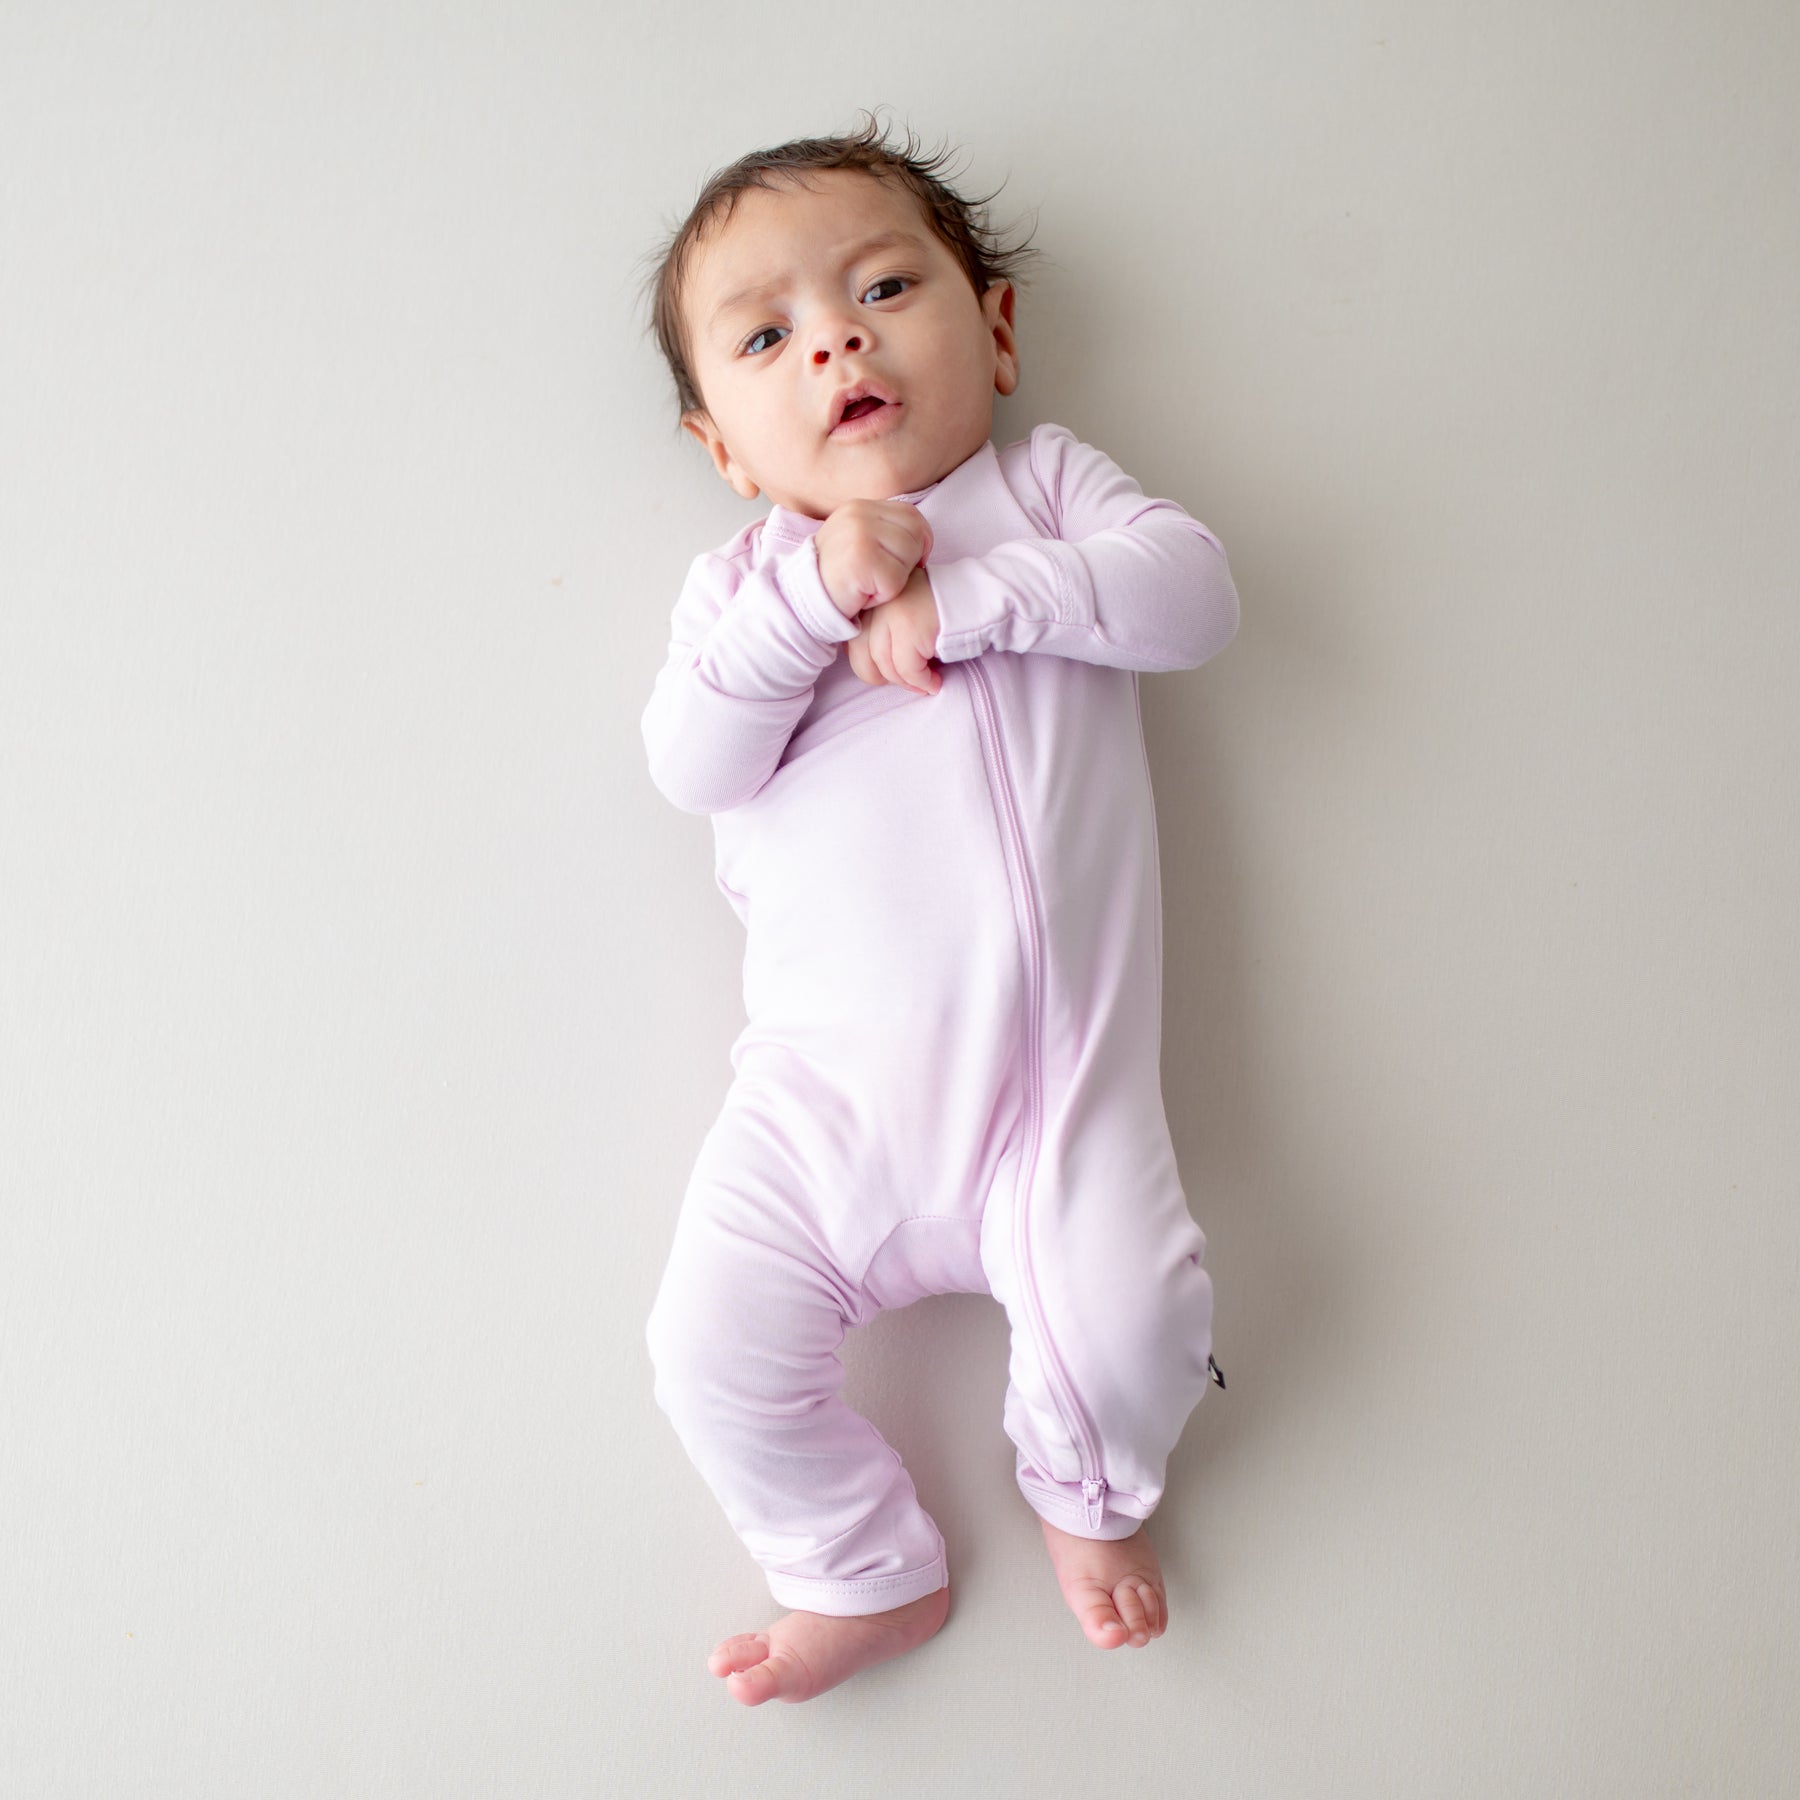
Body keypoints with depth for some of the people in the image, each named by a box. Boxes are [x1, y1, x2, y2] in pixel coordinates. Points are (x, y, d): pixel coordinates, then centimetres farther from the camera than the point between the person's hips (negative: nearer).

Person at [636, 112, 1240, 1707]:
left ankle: (1091, 1492, 20)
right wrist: (821, 586, -18)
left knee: (1129, 1320, -18)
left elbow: (1191, 589, -6)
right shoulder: (743, 579, 13)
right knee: (718, 1340, -10)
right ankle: (867, 1571, 20)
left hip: (1062, 1070, -1)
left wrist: (960, 596, -14)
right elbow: (695, 763, -5)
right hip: (828, 1087, 2)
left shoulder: (1048, 484, 13)